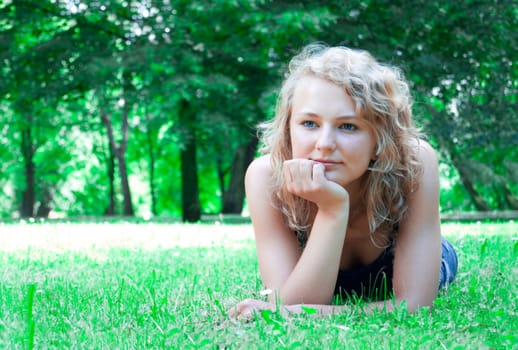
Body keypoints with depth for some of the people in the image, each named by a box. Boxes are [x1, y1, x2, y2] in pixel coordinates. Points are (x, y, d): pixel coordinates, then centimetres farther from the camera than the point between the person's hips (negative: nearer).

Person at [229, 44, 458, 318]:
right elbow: (288, 306, -44)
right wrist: (332, 209, -55)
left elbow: (413, 305, -43)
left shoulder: (415, 163, -41)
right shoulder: (267, 175, -39)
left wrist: (302, 313, -52)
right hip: (315, 281, 1)